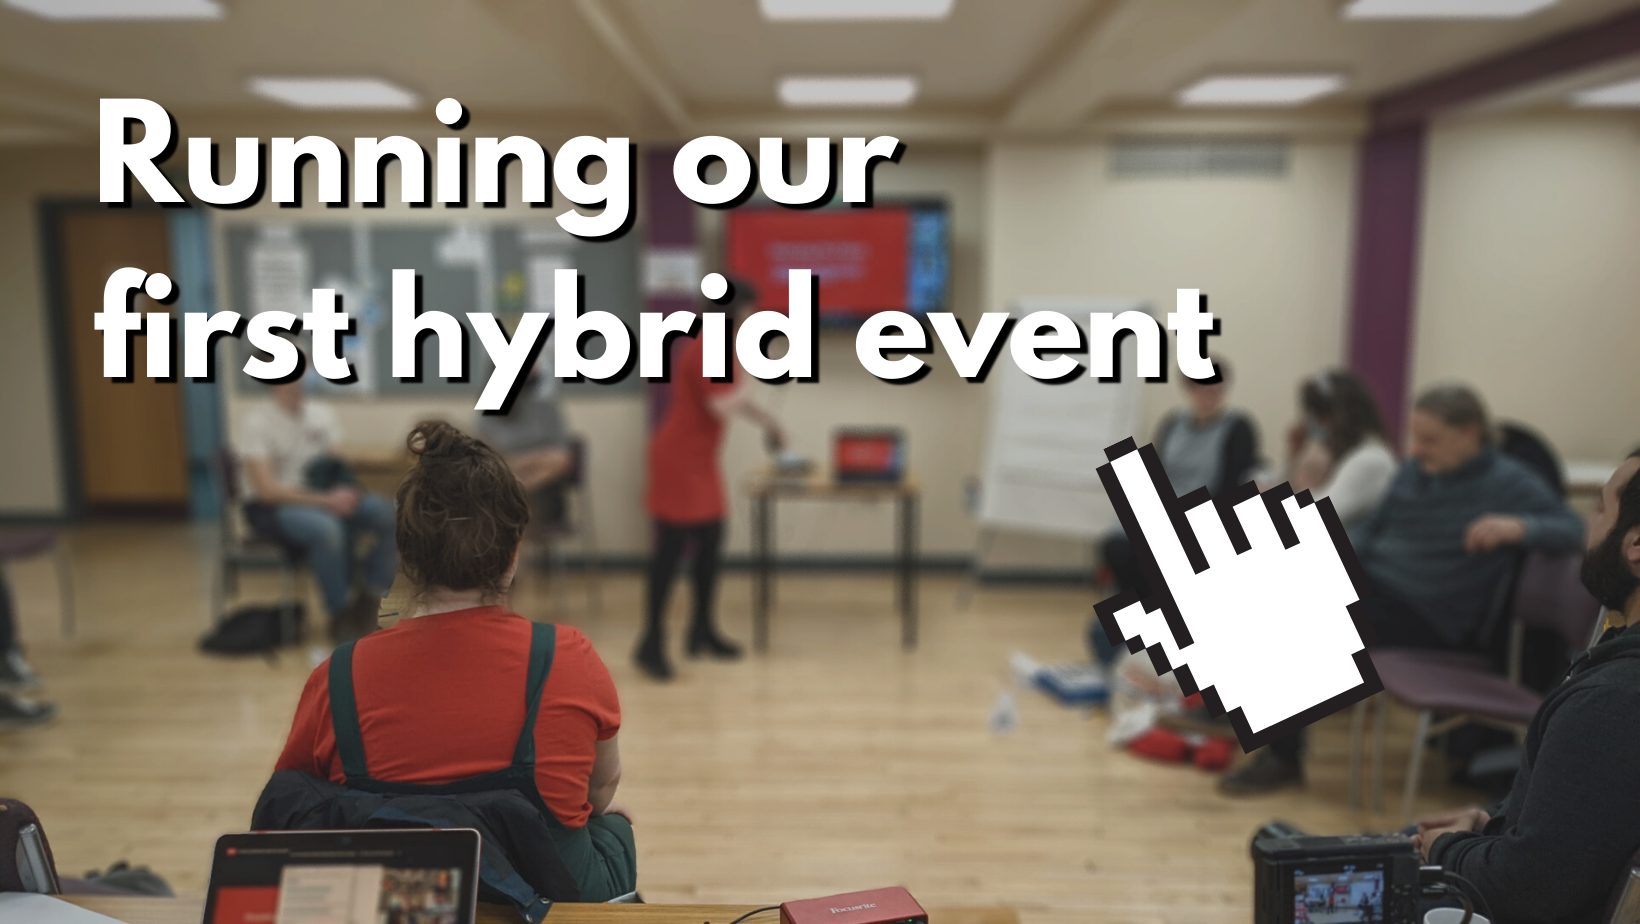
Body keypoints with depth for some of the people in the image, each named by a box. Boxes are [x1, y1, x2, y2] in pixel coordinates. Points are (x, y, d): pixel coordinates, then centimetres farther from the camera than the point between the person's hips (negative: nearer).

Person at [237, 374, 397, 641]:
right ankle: (341, 614, -19)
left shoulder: (322, 413, 5)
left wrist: (343, 492, -15)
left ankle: (369, 601, -8)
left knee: (390, 513, -19)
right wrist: (326, 500, -26)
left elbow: (338, 467, 9)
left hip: (320, 498, 6)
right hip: (272, 507, -6)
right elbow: (266, 490, -19)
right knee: (327, 528, -39)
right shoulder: (258, 422, -13)